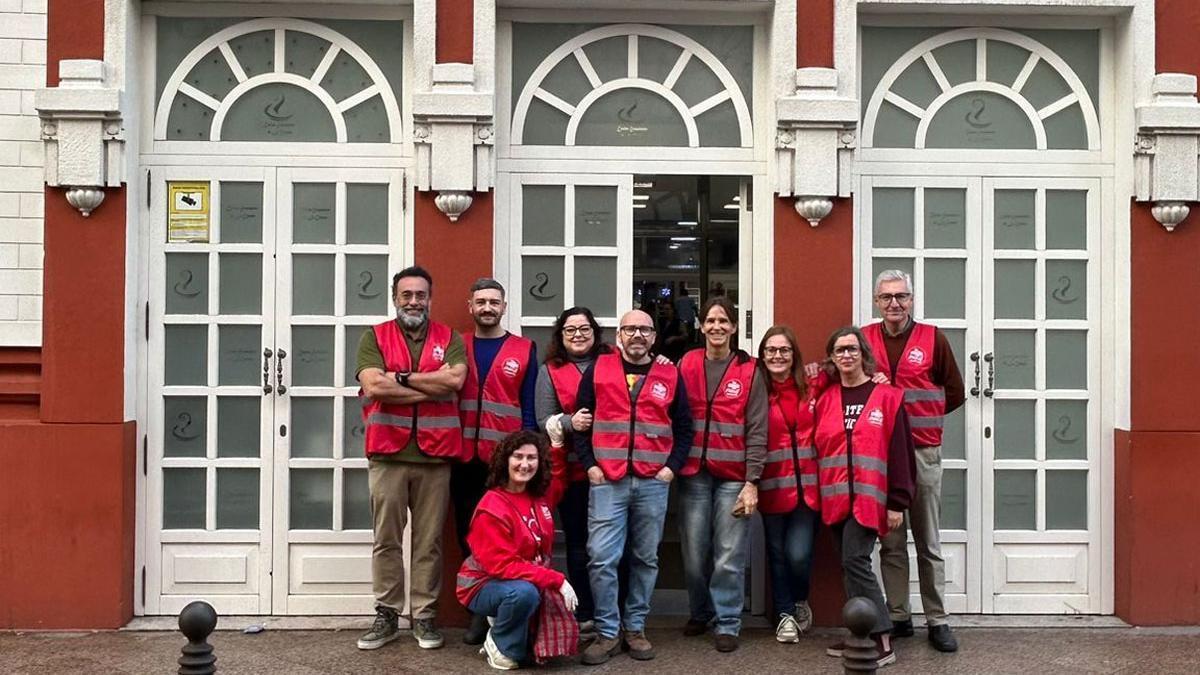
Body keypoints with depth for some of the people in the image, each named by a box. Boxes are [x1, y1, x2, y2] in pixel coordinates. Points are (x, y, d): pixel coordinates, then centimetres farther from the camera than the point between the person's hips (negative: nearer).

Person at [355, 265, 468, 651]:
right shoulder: (375, 338, 5)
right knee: (386, 539, 5)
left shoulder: (449, 338, 8)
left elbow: (456, 379, -11)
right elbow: (373, 386, -11)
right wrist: (433, 386, -10)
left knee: (429, 541, 6)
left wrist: (401, 378, -10)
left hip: (435, 454, 1)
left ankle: (425, 616, 15)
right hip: (388, 454, 0)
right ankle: (386, 615, 13)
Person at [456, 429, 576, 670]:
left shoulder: (540, 494, 0)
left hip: (531, 581, 7)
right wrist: (556, 580, -30)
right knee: (524, 592, -37)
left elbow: (558, 481, 25)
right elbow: (503, 566, -27)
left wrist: (557, 443, 11)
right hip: (485, 585, -7)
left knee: (563, 607, -17)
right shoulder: (492, 509, -22)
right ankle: (500, 644, -9)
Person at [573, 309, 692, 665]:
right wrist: (589, 465, -4)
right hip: (606, 481, -1)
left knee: (646, 559, 9)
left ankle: (635, 627, 21)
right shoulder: (597, 370, 5)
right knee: (601, 559, -5)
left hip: (653, 483, 1)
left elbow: (684, 429, 10)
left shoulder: (671, 376, 7)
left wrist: (672, 466, -2)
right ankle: (607, 632, 6)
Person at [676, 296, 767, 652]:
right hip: (694, 473, 2)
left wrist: (751, 482, -7)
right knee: (694, 552, 6)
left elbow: (757, 431, -1)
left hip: (733, 476, -1)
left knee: (730, 555, -2)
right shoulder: (686, 365, 6)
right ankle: (700, 613, 27)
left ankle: (727, 623, 11)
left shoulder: (749, 371, 1)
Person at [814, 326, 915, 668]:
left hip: (869, 497, -5)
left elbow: (900, 450, -4)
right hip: (836, 498, 5)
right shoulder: (824, 400, 10)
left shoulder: (886, 396, -2)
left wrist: (897, 502, -7)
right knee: (850, 565, 8)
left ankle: (882, 642, -7)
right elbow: (815, 448, 13)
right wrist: (817, 494, 7)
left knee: (854, 561, -13)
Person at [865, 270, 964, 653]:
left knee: (929, 543, 6)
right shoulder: (864, 339, 4)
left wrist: (919, 415, -1)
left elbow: (955, 393, 5)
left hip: (924, 451, -1)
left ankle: (938, 621, 13)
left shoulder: (932, 338, 0)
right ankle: (898, 617, 17)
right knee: (891, 542, 8)